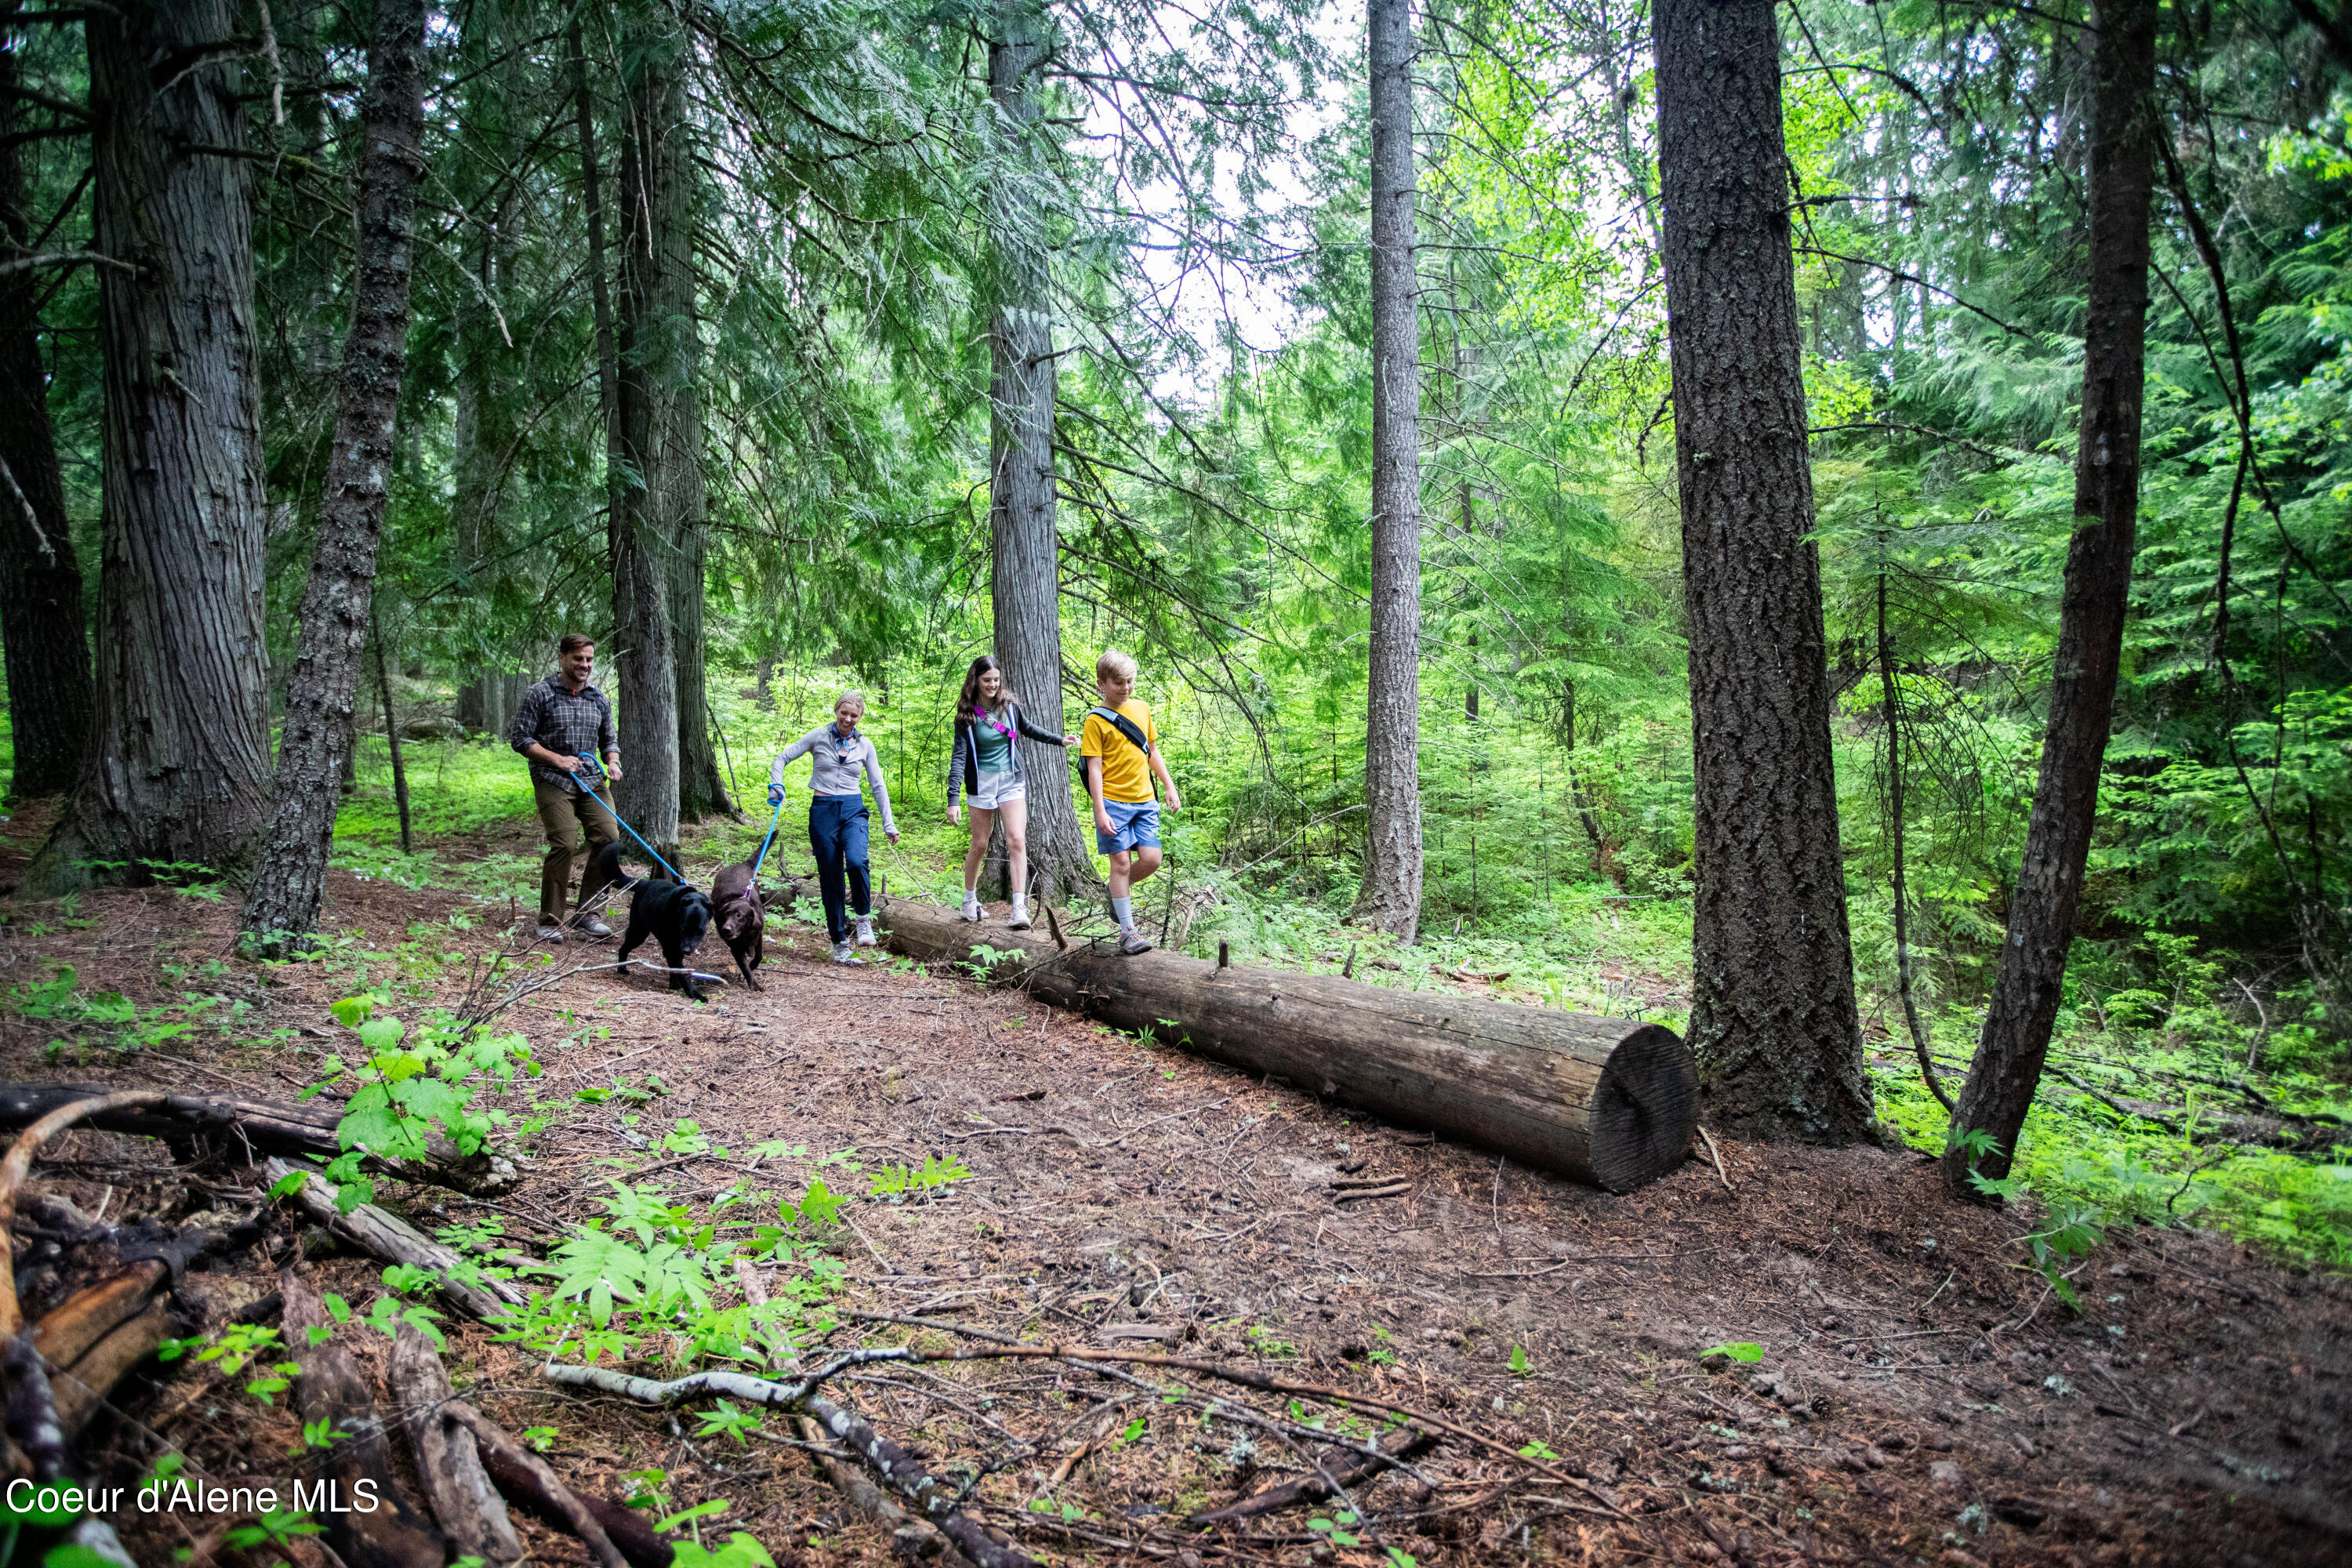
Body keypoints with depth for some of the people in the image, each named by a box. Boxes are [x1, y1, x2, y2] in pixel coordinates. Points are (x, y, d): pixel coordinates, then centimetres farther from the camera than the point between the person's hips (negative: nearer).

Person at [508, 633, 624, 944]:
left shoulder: (600, 700, 15)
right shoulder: (541, 694, 0)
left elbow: (609, 740, 24)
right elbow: (519, 737, -1)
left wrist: (612, 761, 1)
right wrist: (557, 759, -12)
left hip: (591, 782, 5)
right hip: (553, 781, -5)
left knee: (609, 839, -10)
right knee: (565, 844, -18)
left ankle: (586, 915, 3)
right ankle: (550, 922, -6)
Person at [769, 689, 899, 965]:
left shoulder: (865, 745, 8)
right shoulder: (819, 737, 4)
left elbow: (879, 786, 10)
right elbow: (783, 757, 6)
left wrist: (888, 823, 6)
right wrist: (776, 785, -11)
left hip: (853, 810, 0)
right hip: (823, 810, 0)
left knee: (856, 861, -27)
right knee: (830, 877, 2)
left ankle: (864, 918, -3)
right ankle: (840, 942, 12)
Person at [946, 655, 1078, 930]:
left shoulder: (1009, 705, 2)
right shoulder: (967, 715, -6)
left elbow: (1028, 729, 23)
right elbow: (959, 756, -12)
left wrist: (1060, 740, 20)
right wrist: (953, 798, -20)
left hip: (1012, 781, 1)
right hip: (981, 783, -1)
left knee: (1017, 839, -13)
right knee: (979, 845, 5)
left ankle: (1020, 909, -17)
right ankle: (970, 900, 28)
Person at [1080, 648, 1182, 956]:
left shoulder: (1142, 709, 11)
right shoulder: (1096, 720, -6)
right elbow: (1095, 768, -9)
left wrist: (1170, 786, 16)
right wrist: (1101, 811, -15)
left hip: (1144, 801, 5)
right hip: (1113, 802, -5)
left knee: (1151, 860, -3)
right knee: (1121, 862, -3)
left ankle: (1119, 890, 27)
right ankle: (1127, 932, 4)